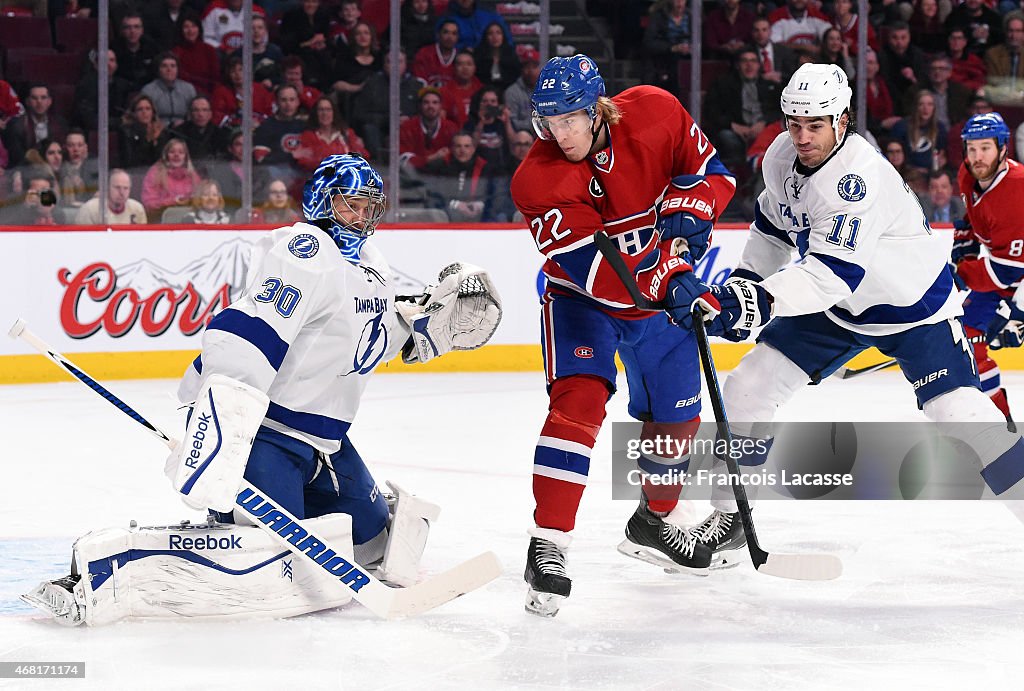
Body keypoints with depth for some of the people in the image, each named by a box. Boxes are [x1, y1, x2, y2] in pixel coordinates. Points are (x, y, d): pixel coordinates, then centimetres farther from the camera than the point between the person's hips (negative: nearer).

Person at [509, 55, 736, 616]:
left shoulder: (655, 112, -20)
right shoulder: (537, 180, -28)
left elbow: (712, 172, -6)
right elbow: (600, 275, -35)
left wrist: (687, 209, -28)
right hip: (581, 297, -4)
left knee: (676, 415, 11)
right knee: (578, 401, -24)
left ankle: (653, 521, 37)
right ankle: (547, 544, -23)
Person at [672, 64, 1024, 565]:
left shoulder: (860, 175, -34)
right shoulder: (781, 156, -10)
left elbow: (835, 271, -43)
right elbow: (774, 223, 13)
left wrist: (760, 301, -53)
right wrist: (741, 284, 11)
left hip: (914, 307, -7)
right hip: (833, 305, 7)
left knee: (960, 411, -21)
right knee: (748, 388, -2)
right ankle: (730, 514, 13)